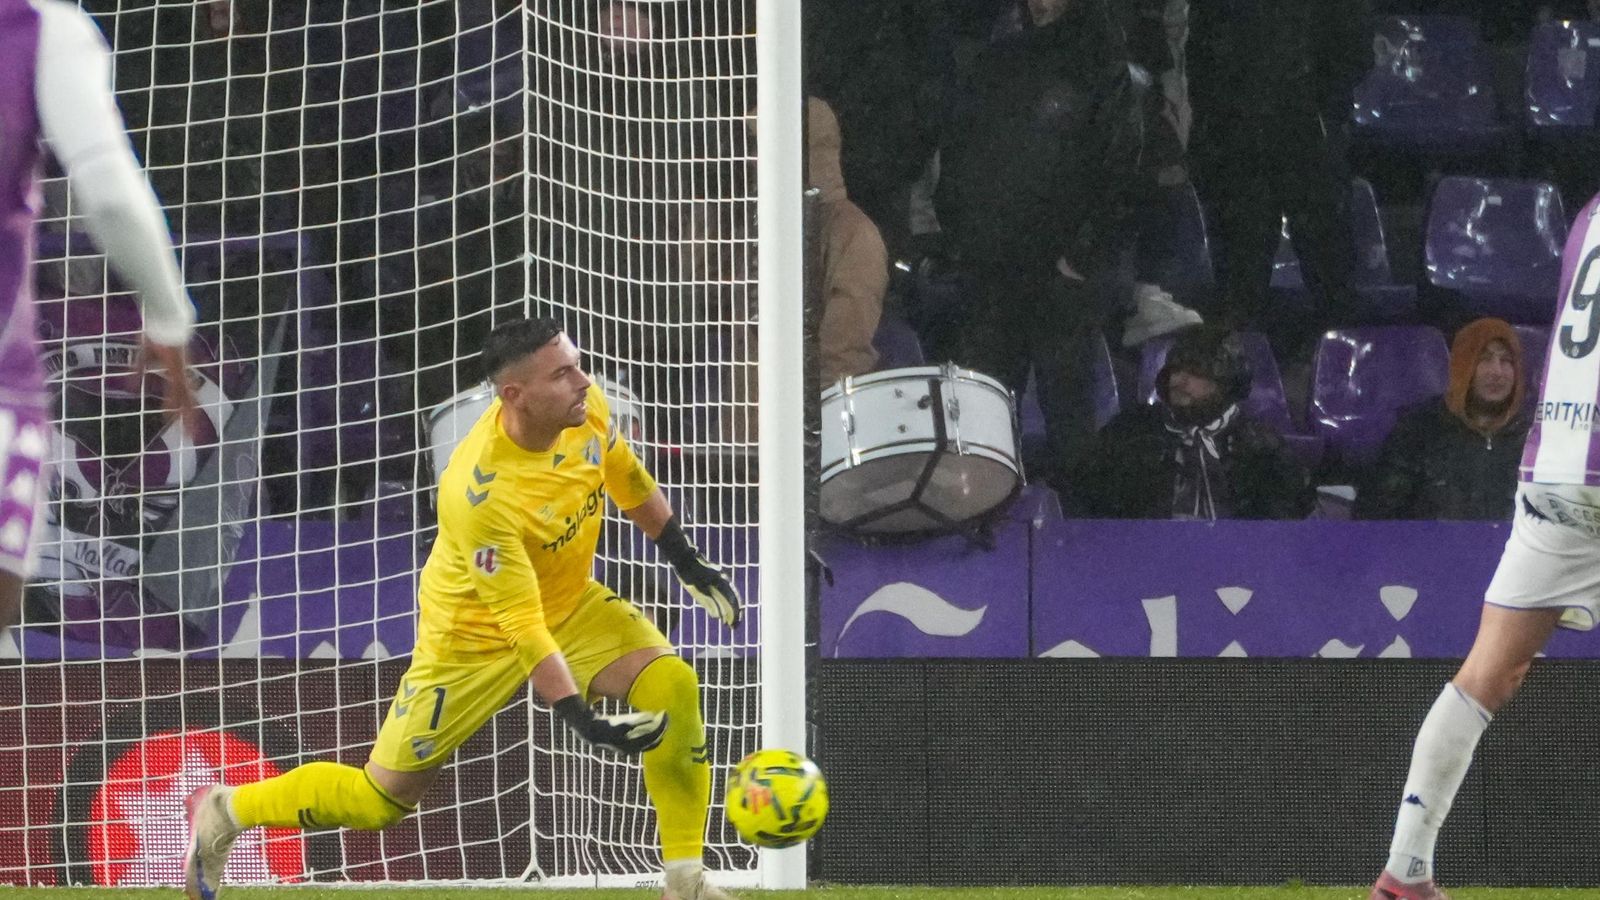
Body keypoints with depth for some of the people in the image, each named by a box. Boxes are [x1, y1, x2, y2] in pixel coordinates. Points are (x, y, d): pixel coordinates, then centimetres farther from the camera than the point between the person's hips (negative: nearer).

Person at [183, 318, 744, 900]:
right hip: (476, 633, -6)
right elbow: (523, 630, -35)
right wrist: (581, 720, -40)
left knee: (672, 685, -19)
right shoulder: (482, 495, -39)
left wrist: (685, 558, 12)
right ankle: (224, 812, 27)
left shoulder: (585, 407, -20)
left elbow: (625, 476, 5)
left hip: (570, 602, 6)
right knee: (382, 799, 1)